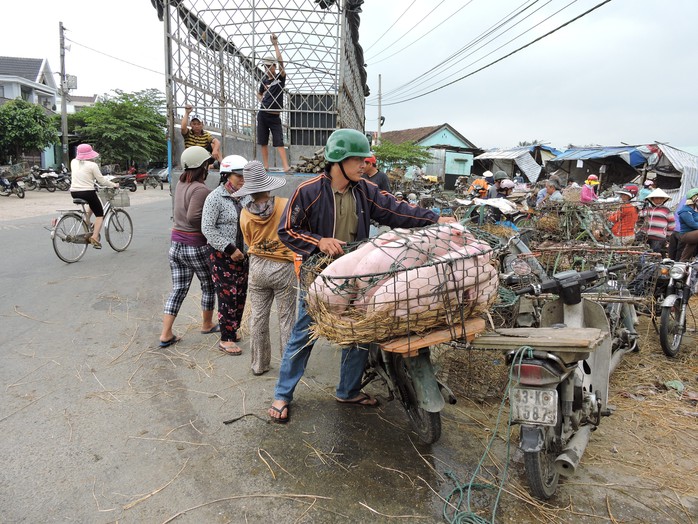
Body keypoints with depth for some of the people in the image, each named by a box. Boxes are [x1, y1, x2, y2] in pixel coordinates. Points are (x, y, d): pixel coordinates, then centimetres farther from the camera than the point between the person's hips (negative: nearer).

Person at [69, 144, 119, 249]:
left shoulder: (73, 162, 6)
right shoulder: (92, 165, -9)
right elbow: (101, 181, -6)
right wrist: (114, 184, 6)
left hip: (74, 193, 6)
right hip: (87, 192, -6)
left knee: (94, 204, 34)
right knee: (99, 214, 7)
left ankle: (86, 221, 22)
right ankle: (95, 237, -8)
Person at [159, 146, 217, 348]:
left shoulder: (181, 184, 6)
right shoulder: (200, 189, -19)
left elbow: (177, 212, 11)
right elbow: (193, 217, -27)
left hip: (176, 243, 7)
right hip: (196, 246, -7)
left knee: (178, 289, 11)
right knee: (209, 285, 15)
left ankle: (166, 334, 10)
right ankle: (207, 324, 31)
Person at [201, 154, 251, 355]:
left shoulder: (245, 196, 7)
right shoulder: (215, 198, -12)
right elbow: (207, 228, -16)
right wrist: (230, 249, -18)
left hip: (242, 254, 6)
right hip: (221, 255, -6)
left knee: (240, 294, 11)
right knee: (228, 295, -4)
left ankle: (232, 329, 29)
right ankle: (226, 339, 7)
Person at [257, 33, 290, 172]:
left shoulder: (280, 77, -2)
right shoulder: (264, 80, 10)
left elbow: (281, 62, -18)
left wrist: (275, 45, -19)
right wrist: (262, 101, 7)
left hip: (274, 115, -4)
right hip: (263, 114, 5)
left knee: (279, 142, -11)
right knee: (263, 142, 6)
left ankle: (286, 167, -15)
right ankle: (266, 166, 15)